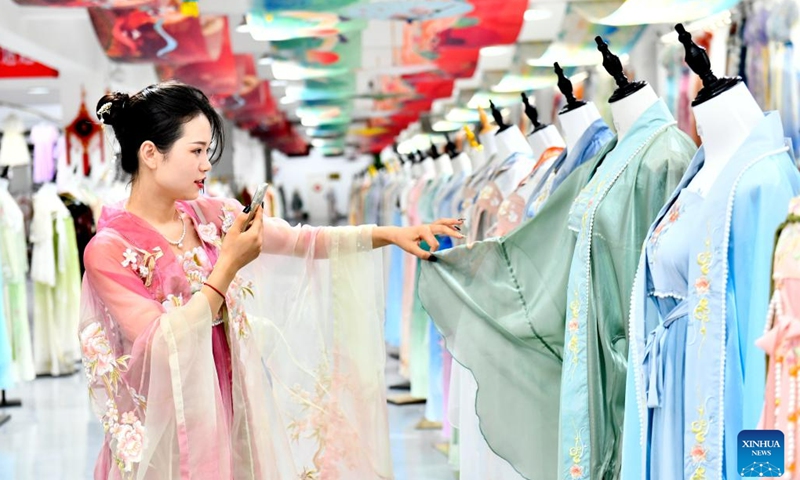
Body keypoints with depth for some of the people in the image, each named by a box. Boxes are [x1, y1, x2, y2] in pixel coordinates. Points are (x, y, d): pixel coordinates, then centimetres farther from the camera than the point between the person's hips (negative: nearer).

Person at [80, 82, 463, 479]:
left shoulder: (208, 215, 3)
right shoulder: (109, 251, -13)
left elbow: (300, 241, 3)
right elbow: (160, 345, -21)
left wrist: (390, 234, -5)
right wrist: (228, 266, -21)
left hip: (226, 414, 5)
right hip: (165, 428, -5)